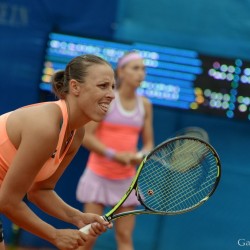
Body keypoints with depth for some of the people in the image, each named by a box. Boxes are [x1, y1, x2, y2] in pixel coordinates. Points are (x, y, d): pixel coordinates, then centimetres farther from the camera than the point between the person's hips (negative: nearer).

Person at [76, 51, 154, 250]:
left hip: (127, 179, 3)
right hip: (99, 175, -3)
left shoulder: (145, 105, 3)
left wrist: (141, 156, -15)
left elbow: (148, 143, 8)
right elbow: (86, 137, -14)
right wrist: (115, 155, -26)